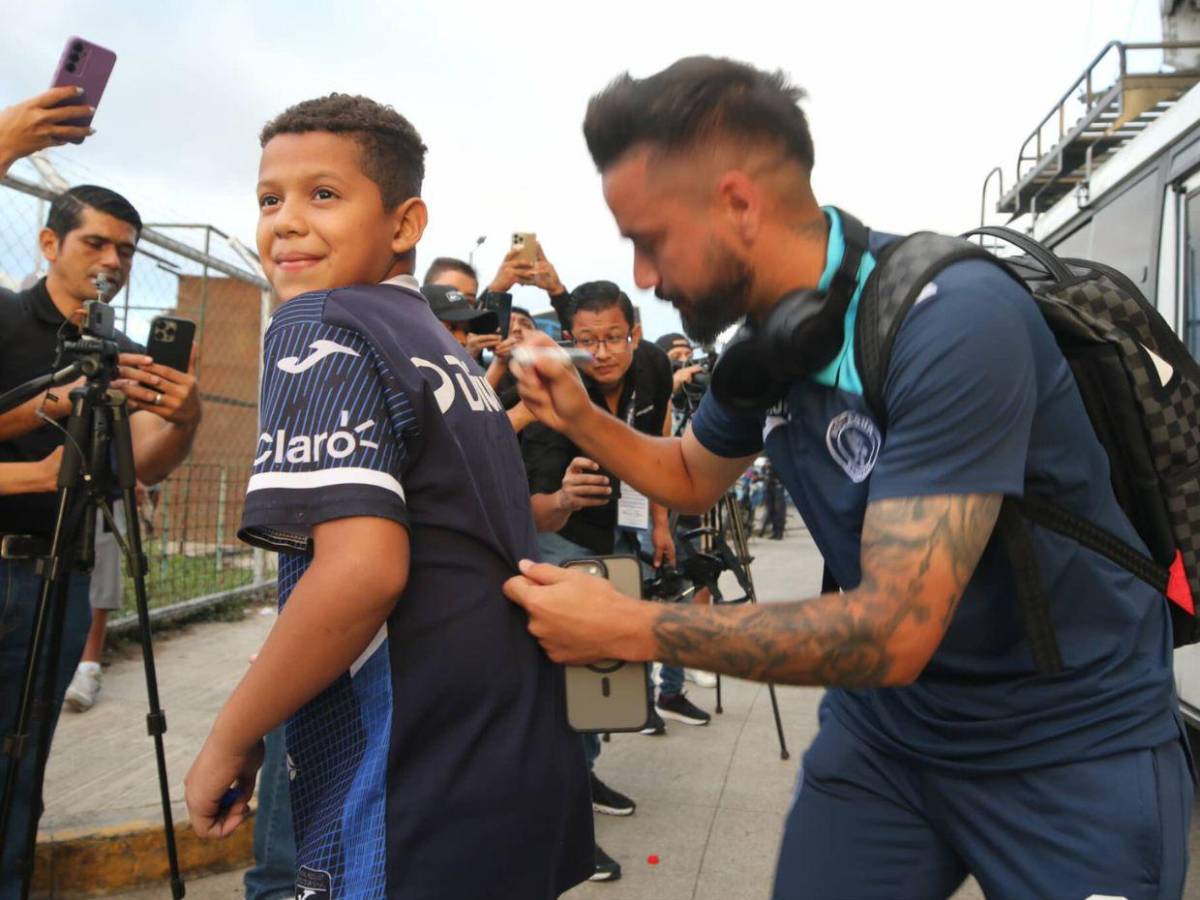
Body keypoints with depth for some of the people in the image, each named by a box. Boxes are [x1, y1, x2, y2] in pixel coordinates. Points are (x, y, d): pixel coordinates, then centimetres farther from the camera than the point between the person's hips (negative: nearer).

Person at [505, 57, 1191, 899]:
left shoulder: (954, 321, -28)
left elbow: (894, 631, -32)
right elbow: (692, 478, 15)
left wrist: (625, 628, -26)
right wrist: (579, 417, -3)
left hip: (1072, 747, -6)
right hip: (887, 721, 6)